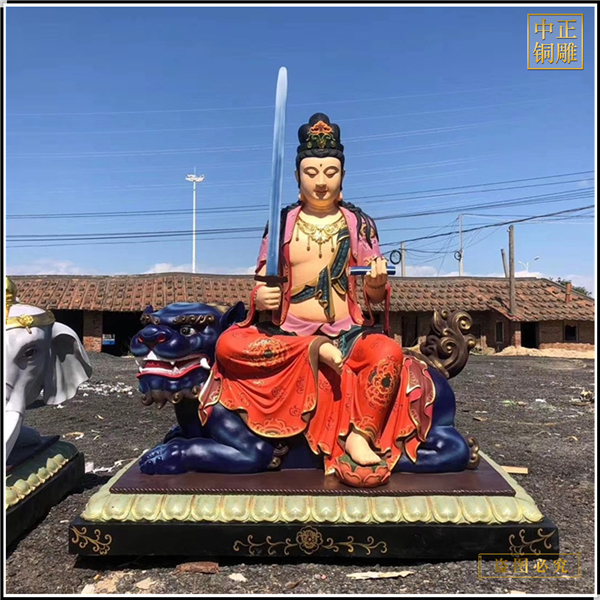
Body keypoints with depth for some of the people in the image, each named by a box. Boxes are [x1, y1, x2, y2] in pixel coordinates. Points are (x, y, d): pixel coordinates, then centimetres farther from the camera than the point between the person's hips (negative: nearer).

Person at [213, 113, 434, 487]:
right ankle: (316, 351, -18)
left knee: (387, 351, -32)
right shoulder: (282, 222, 7)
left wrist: (378, 283, -20)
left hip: (348, 333, -1)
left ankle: (359, 435, -19)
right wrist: (261, 299, -18)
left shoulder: (359, 223, 6)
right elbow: (262, 287, 6)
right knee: (229, 344, -25)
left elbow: (375, 297, 4)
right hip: (287, 333, 1)